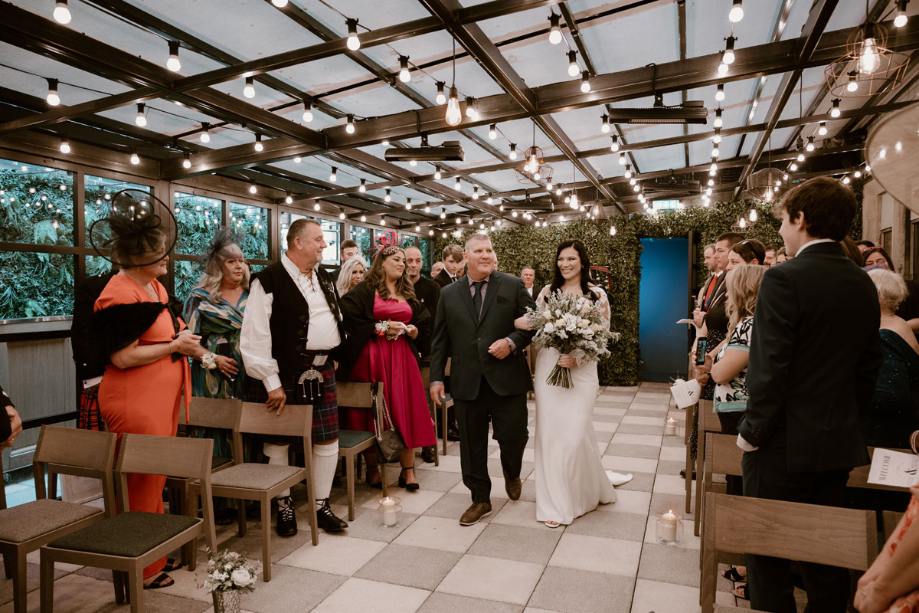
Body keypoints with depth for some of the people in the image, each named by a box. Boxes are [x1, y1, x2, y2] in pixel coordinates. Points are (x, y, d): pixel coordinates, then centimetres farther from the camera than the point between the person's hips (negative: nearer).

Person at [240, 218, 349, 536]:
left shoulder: (324, 279, 13)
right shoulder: (269, 280, -11)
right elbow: (256, 337, -14)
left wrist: (332, 356, 15)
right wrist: (271, 382, -14)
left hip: (321, 372, 6)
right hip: (285, 373, -6)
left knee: (327, 440, 7)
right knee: (278, 439, 7)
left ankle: (321, 506, 23)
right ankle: (283, 506, 26)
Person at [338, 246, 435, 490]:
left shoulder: (409, 294, 16)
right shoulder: (364, 291, -1)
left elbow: (424, 325, 15)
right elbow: (349, 321, -11)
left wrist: (409, 330, -5)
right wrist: (381, 328, -12)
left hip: (402, 358, 4)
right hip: (371, 358, -4)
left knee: (405, 412, 1)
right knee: (372, 412, 2)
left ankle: (408, 471, 9)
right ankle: (372, 468, 17)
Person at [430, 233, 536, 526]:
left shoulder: (513, 285, 4)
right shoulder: (449, 293, 9)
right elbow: (440, 340, 9)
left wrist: (512, 341, -14)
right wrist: (436, 378, 4)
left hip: (506, 378, -2)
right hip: (467, 381, 2)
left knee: (513, 434, -1)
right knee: (471, 443, 8)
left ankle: (512, 473, 35)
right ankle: (480, 500, 26)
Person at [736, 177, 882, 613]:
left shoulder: (783, 279, -18)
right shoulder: (864, 285, 6)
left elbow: (770, 369, -20)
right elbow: (868, 367, 11)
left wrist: (752, 432, -10)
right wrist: (848, 421, 19)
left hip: (783, 446, -7)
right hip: (840, 445, 7)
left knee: (767, 553, 7)